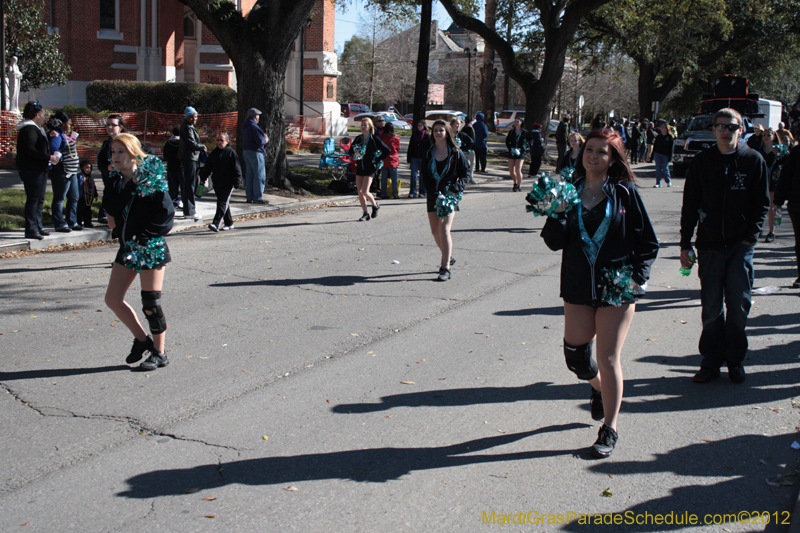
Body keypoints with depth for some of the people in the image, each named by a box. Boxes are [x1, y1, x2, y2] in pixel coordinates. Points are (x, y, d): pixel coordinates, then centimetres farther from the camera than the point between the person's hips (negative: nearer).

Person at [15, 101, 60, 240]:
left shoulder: (36, 129, 19)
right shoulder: (29, 129, -15)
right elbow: (30, 149, -26)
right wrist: (48, 158, -24)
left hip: (39, 170, 11)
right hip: (31, 170, -11)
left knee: (39, 199, 15)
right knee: (33, 199, -9)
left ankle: (37, 227, 23)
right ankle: (31, 230, -8)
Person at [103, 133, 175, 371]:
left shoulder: (150, 181, -14)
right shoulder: (116, 181, 7)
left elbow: (167, 213, -16)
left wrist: (144, 237, -16)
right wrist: (118, 231, 3)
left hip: (150, 248, -8)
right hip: (127, 247, 8)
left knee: (150, 302, -2)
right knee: (112, 298, 8)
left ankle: (159, 353, 13)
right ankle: (142, 339, 25)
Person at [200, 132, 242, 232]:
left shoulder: (231, 152, -5)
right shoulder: (214, 153, 11)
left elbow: (236, 169, -6)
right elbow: (207, 167, 18)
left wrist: (237, 182, -10)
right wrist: (203, 178, 14)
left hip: (228, 184, -6)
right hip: (217, 183, 6)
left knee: (223, 203, -12)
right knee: (224, 203, 13)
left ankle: (216, 224, -21)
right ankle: (229, 223, 23)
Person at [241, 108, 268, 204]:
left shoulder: (244, 126, 12)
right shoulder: (254, 127, -18)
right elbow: (260, 141, -22)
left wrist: (263, 137, 8)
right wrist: (266, 140, 0)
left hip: (246, 152, 9)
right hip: (255, 153, -9)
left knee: (249, 175, 12)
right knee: (259, 175, -4)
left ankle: (249, 197, 16)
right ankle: (258, 197, -4)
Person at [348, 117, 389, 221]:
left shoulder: (374, 139, -6)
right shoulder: (358, 139, 8)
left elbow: (387, 150, -5)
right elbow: (351, 151, 16)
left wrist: (377, 160, -8)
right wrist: (355, 156, -6)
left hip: (369, 168, -5)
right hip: (359, 167, 5)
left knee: (365, 192, -13)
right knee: (360, 192, 4)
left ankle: (375, 205, 15)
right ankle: (365, 214, 14)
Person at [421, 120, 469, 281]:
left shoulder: (456, 153, -1)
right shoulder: (429, 154, 6)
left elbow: (464, 176, 2)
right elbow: (425, 177, 2)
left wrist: (454, 190, -15)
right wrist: (435, 195, -12)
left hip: (450, 195, -4)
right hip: (433, 196, 4)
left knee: (444, 228, -17)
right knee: (435, 231, 9)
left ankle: (446, 268, -17)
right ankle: (448, 257, 34)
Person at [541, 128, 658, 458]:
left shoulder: (625, 193, -3)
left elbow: (647, 241, 0)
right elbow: (554, 242, -1)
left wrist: (638, 276, -11)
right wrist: (556, 216, -19)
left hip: (616, 287, -3)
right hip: (578, 286, 3)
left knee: (608, 358, -3)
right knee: (575, 355, 7)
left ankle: (610, 428, 12)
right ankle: (600, 387, 42)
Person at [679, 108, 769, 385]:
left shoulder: (754, 160, 1)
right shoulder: (702, 161, 3)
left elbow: (761, 204, 4)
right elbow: (690, 205, 7)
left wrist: (750, 237, -6)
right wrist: (685, 244, 4)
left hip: (740, 246, -1)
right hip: (709, 245, 1)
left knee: (739, 305, 2)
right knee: (711, 306, 5)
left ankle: (735, 360, 16)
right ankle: (711, 361, 14)